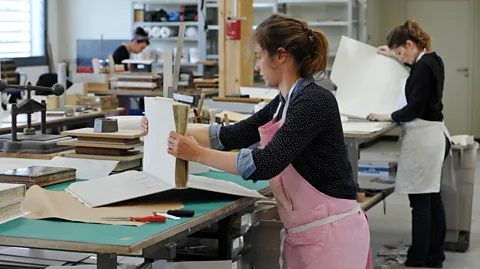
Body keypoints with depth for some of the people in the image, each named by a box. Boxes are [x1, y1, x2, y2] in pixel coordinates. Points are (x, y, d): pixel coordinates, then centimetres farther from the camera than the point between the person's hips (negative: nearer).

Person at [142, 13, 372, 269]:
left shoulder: (315, 102, -19)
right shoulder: (282, 103, 8)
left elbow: (266, 164, -26)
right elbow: (232, 135, 13)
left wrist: (198, 154, -22)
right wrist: (171, 129, 10)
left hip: (332, 234, -9)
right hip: (303, 234, 9)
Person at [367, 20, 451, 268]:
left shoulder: (423, 67, -17)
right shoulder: (432, 60, 12)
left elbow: (415, 108, -20)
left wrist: (387, 117, -7)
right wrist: (395, 55, 38)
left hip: (423, 138, -10)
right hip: (435, 134, 10)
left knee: (420, 202, -4)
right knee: (432, 198, 14)